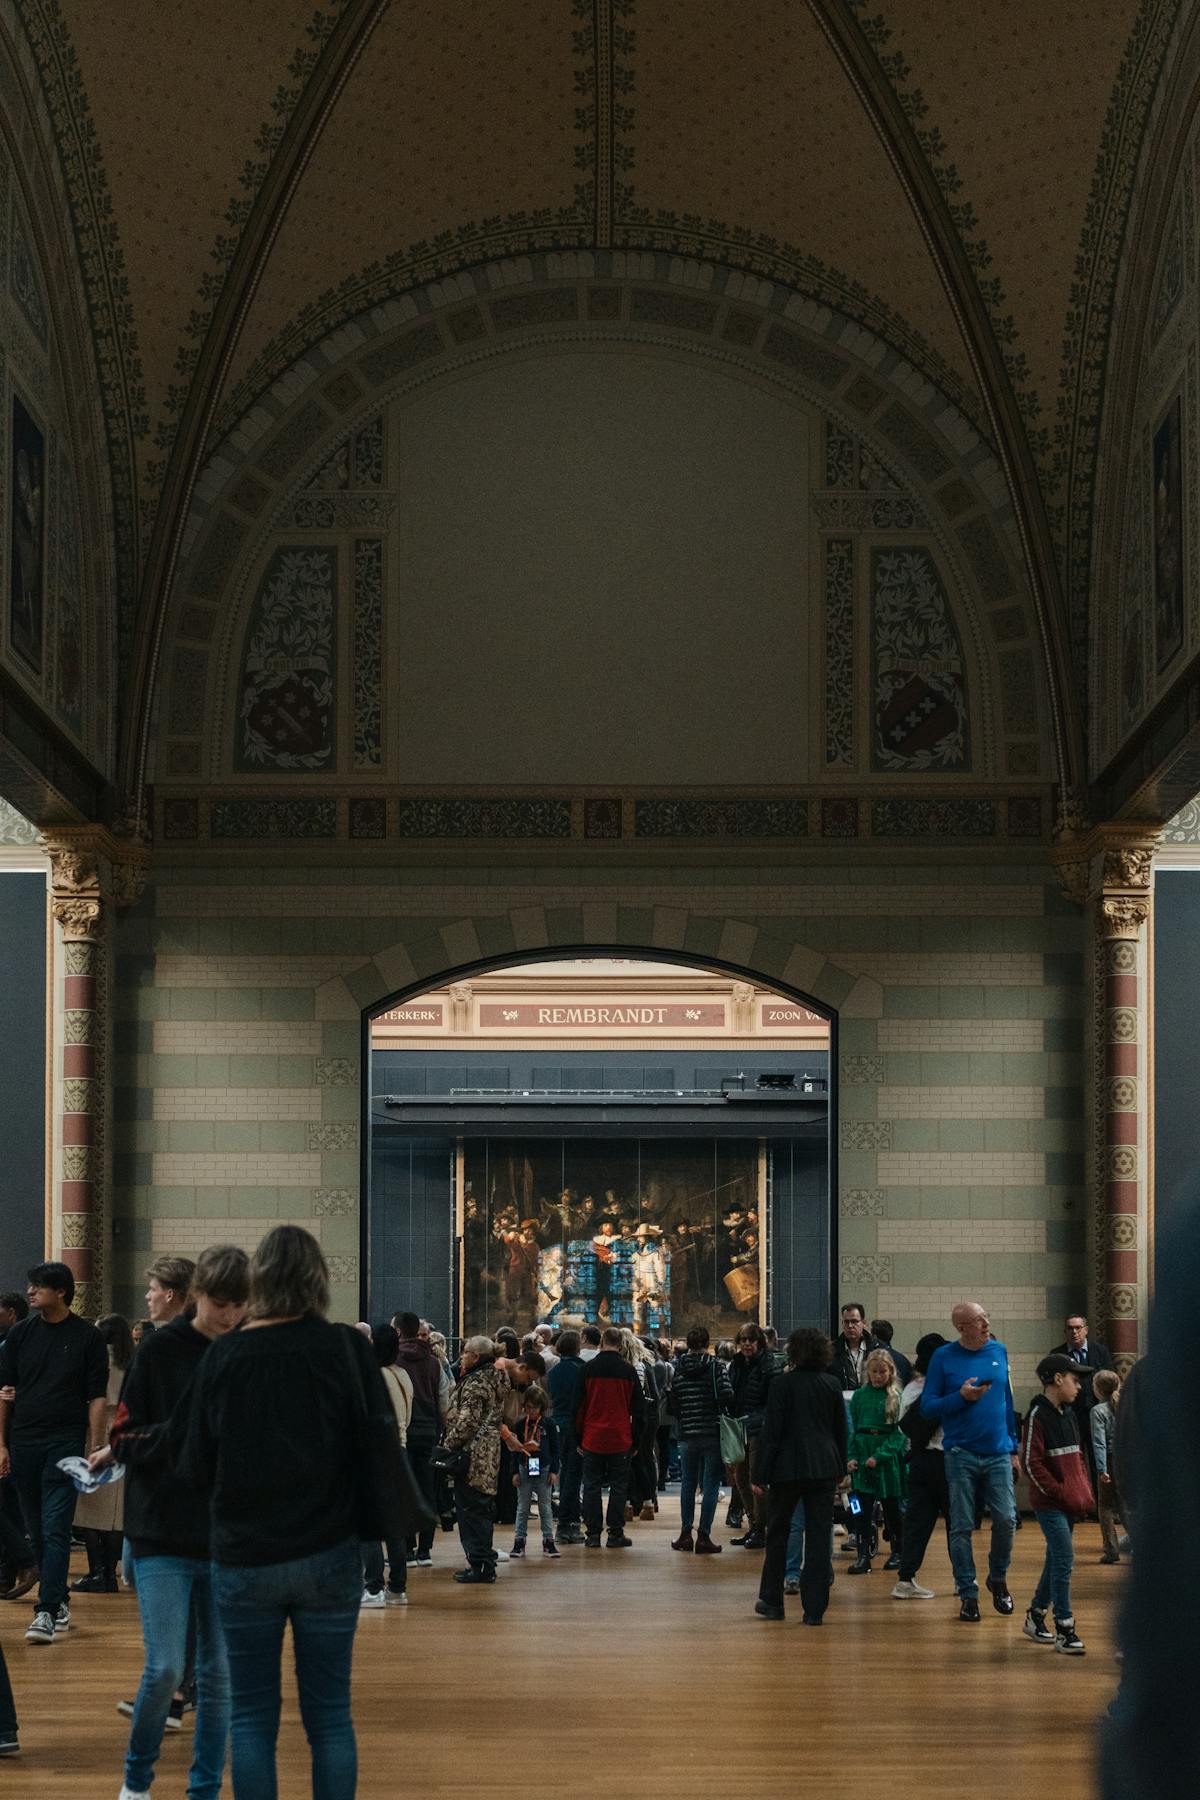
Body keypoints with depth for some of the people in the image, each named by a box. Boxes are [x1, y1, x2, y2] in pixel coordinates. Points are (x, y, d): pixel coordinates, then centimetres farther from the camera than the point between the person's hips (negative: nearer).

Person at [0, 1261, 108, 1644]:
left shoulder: (87, 1337, -2)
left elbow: (97, 1397, -1)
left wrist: (94, 1449, -8)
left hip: (66, 1441, -4)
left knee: (56, 1530, -11)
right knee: (37, 1532, 10)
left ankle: (46, 1613, -15)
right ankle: (59, 1602, 23)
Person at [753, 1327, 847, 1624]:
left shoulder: (783, 1383, -8)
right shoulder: (832, 1384, 5)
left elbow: (771, 1430, -8)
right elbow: (841, 1429, 11)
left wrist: (761, 1473, -5)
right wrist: (841, 1470, 20)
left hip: (788, 1467, -3)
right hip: (825, 1467, 3)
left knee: (777, 1533, 13)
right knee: (819, 1536, 3)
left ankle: (772, 1601, 18)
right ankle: (815, 1608, -1)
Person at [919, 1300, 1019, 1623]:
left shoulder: (998, 1352, 9)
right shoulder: (944, 1357, -2)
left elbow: (1008, 1402, 15)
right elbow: (927, 1407, -2)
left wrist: (1013, 1449, 14)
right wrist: (961, 1396, -17)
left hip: (998, 1454, 2)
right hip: (961, 1455, -2)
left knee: (1006, 1519, -6)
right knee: (961, 1527, 1)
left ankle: (998, 1579, 18)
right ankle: (968, 1593, 9)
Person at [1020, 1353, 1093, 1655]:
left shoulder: (1069, 1414, 14)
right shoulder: (1038, 1415, -12)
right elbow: (1031, 1463, -16)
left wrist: (1084, 1491, 11)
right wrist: (1058, 1493, -16)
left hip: (1071, 1503, 8)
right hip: (1049, 1504, -8)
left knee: (1056, 1559, 14)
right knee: (1064, 1559, -13)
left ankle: (1036, 1616, 27)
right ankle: (1064, 1628, -10)